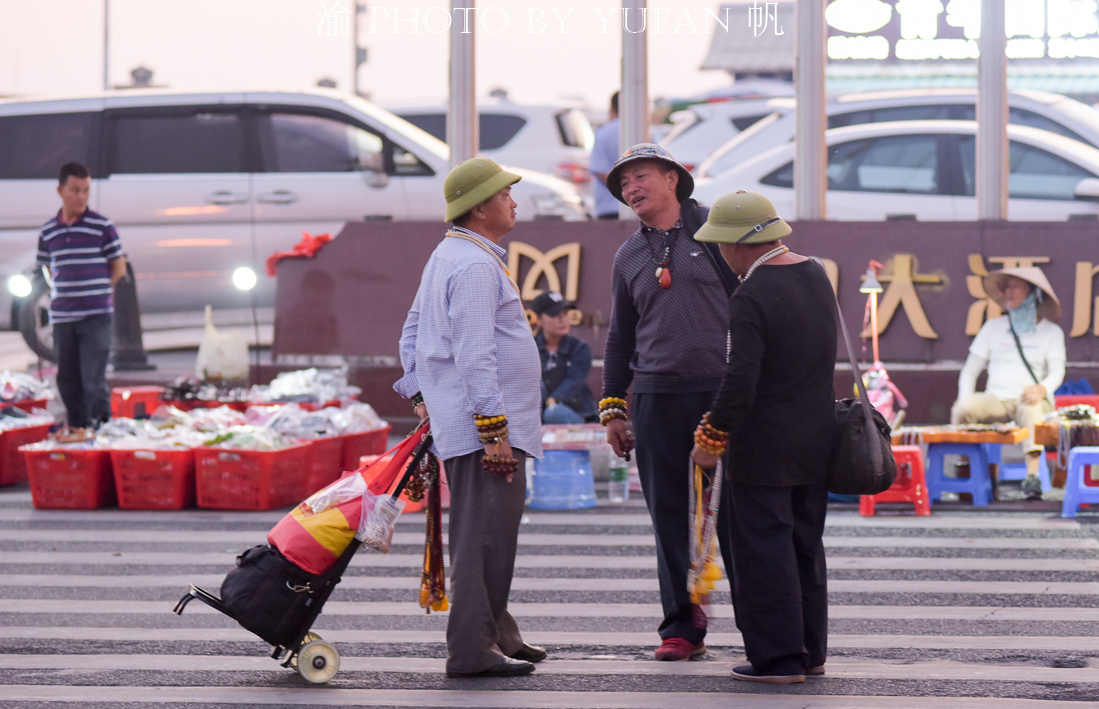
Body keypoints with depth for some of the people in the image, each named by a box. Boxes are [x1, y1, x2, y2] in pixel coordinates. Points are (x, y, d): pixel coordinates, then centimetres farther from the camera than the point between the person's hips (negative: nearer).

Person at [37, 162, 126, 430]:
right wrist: (57, 297, 6)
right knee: (67, 380, 9)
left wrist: (97, 294, -1)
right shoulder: (48, 232, 8)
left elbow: (119, 268, 3)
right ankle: (76, 430, 20)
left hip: (96, 316, -4)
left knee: (93, 381, -10)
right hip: (62, 317, 4)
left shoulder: (102, 226, -3)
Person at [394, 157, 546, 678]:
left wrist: (419, 395, 26)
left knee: (488, 534, 19)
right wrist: (493, 430, -22)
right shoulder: (476, 266, -16)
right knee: (483, 538, -10)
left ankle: (498, 635, 29)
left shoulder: (446, 256, 18)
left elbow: (413, 332, 26)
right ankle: (472, 650, -10)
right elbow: (474, 356, -22)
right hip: (484, 425, -11)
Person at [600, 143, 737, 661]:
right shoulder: (628, 257, 16)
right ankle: (682, 626, 9)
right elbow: (620, 336, 22)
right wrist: (612, 408, 17)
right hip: (656, 395, 4)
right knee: (670, 516, 3)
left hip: (722, 388, -4)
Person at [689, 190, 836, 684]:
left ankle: (778, 656, 0)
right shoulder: (816, 276, 5)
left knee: (764, 548, -1)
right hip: (816, 439, 8)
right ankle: (810, 651, 22)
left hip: (765, 448, -8)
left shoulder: (751, 299, -20)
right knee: (804, 547, 16)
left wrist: (710, 439, -14)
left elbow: (740, 382, -24)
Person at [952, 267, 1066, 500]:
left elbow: (1057, 372, -3)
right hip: (996, 400, 2)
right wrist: (966, 401, -6)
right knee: (962, 409, -32)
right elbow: (969, 370, 15)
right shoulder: (994, 327, 18)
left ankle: (1032, 477, -49)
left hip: (1029, 400, -2)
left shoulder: (1051, 331, 11)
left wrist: (1042, 389, -28)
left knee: (1031, 407, -41)